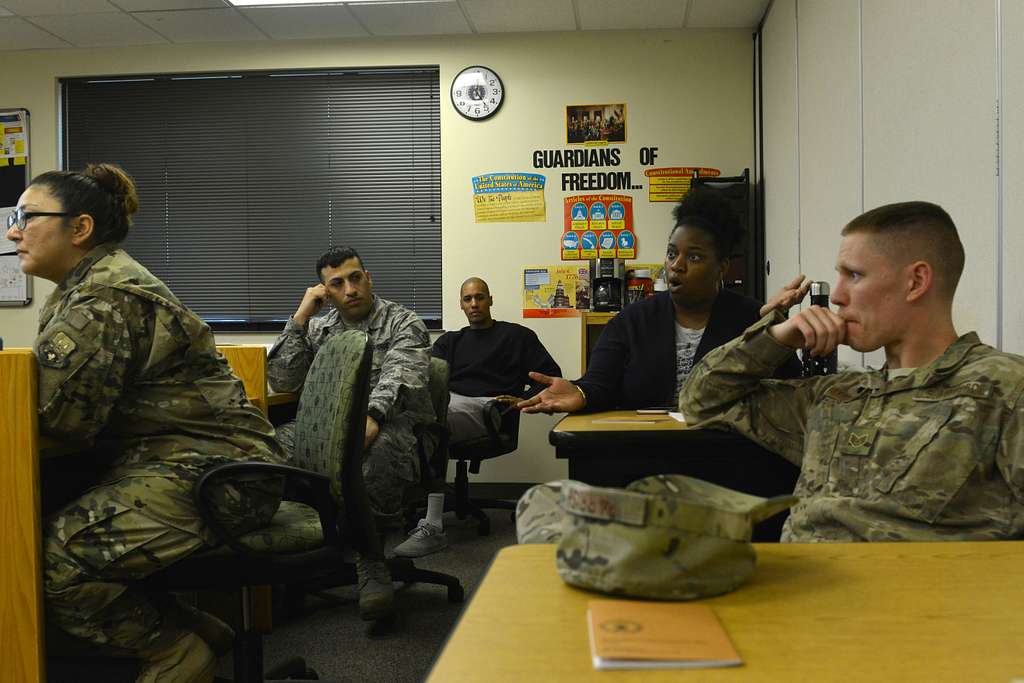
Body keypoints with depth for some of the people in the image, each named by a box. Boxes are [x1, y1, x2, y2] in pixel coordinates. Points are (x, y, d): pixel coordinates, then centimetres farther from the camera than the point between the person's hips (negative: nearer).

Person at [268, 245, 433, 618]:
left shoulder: (402, 322, 3)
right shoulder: (318, 329, 19)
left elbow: (397, 378, -15)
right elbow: (281, 381, 10)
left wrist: (371, 416, -37)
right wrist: (300, 317, 5)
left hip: (394, 422, -4)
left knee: (378, 449, -41)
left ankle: (370, 560, -25)